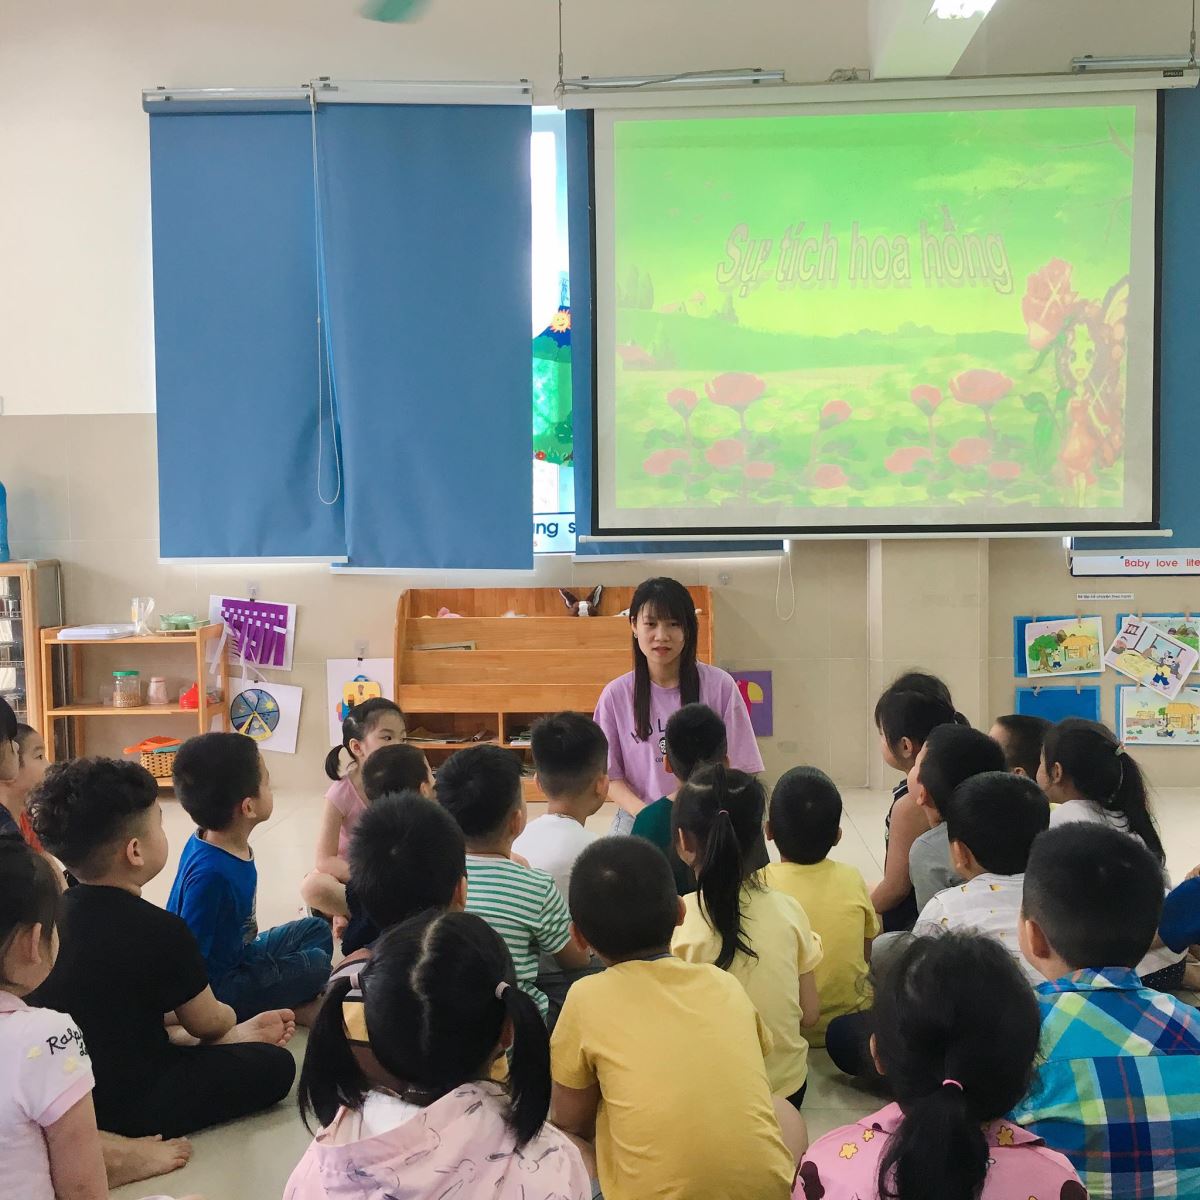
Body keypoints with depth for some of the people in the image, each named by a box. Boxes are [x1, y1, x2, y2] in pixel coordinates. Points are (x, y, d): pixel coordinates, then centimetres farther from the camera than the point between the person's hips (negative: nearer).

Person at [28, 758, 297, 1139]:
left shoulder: (56, 915, -2)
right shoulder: (159, 931, -23)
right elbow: (206, 1023, -8)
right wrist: (232, 1020, 17)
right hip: (128, 1110, -7)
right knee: (274, 1065, 5)